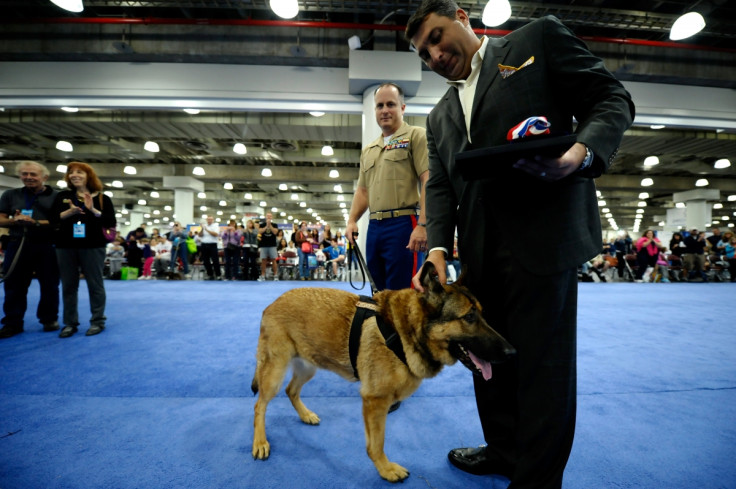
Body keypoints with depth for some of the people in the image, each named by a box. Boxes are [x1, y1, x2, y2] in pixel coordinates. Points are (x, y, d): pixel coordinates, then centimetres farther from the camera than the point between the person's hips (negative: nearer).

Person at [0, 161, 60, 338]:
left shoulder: (55, 196, 3)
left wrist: (36, 222, -20)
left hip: (47, 246, -3)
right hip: (17, 245, 3)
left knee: (49, 285, 5)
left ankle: (49, 319, 19)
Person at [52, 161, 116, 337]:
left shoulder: (102, 198, 3)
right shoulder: (62, 196, 11)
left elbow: (111, 223, -4)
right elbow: (52, 219, 3)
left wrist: (93, 210, -15)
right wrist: (69, 212, -14)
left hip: (93, 246, -3)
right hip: (66, 246, 3)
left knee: (95, 284, 1)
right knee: (68, 286, 7)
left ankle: (97, 321, 9)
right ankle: (70, 323, 16)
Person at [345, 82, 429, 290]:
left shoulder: (415, 136, 1)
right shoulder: (368, 150, 21)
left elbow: (428, 182, -9)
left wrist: (422, 224, -18)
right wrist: (351, 221, 8)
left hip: (404, 224, -6)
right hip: (374, 227, 7)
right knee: (381, 294, 12)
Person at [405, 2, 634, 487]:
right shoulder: (440, 116, 21)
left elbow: (612, 98, 2)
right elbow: (439, 185, 11)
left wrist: (582, 152, -19)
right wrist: (437, 247, -5)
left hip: (543, 235, -6)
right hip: (480, 250, 7)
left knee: (543, 364, 1)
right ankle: (504, 450, 38)